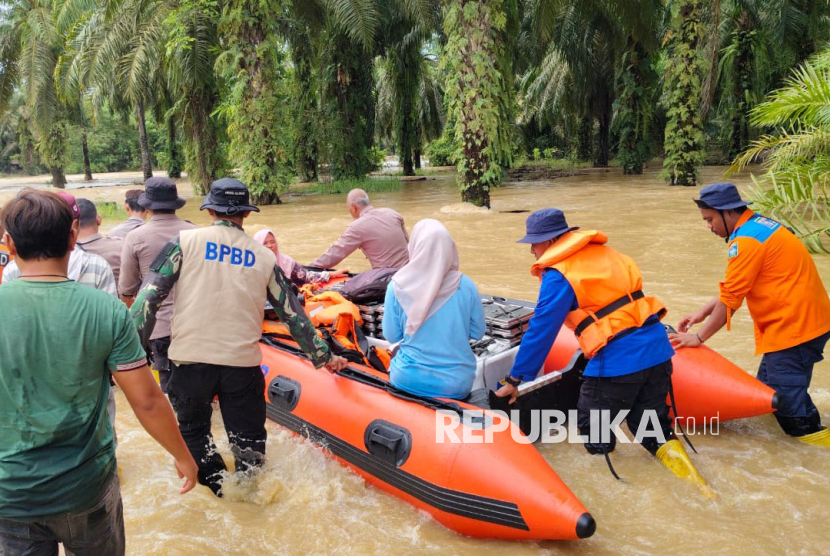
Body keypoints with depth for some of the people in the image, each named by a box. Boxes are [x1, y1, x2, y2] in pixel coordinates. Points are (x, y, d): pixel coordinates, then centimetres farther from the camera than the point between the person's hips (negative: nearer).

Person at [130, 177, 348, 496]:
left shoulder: (186, 241, 1)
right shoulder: (264, 257, 6)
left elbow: (150, 294, -6)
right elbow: (292, 313, 9)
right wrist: (324, 356, 18)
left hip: (191, 359, -1)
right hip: (243, 363, 1)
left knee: (193, 431, 22)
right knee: (248, 438, 16)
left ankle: (220, 488, 21)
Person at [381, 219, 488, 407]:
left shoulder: (398, 286, -12)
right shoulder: (465, 285, -10)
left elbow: (391, 336, -2)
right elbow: (478, 333, 1)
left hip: (409, 382, -1)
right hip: (457, 384, 1)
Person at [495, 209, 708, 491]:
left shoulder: (559, 275, -9)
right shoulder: (606, 253, 13)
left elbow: (541, 330, -9)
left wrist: (515, 379, -2)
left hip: (618, 361, -8)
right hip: (656, 349, 8)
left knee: (594, 433, 11)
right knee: (652, 426, 20)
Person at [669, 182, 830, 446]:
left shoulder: (747, 241, -18)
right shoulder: (758, 225, 13)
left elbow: (729, 300, -15)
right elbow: (735, 287, 18)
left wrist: (699, 337, -6)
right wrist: (704, 312, 15)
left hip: (796, 324, -10)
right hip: (805, 317, 10)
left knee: (784, 391, -7)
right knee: (769, 386, 13)